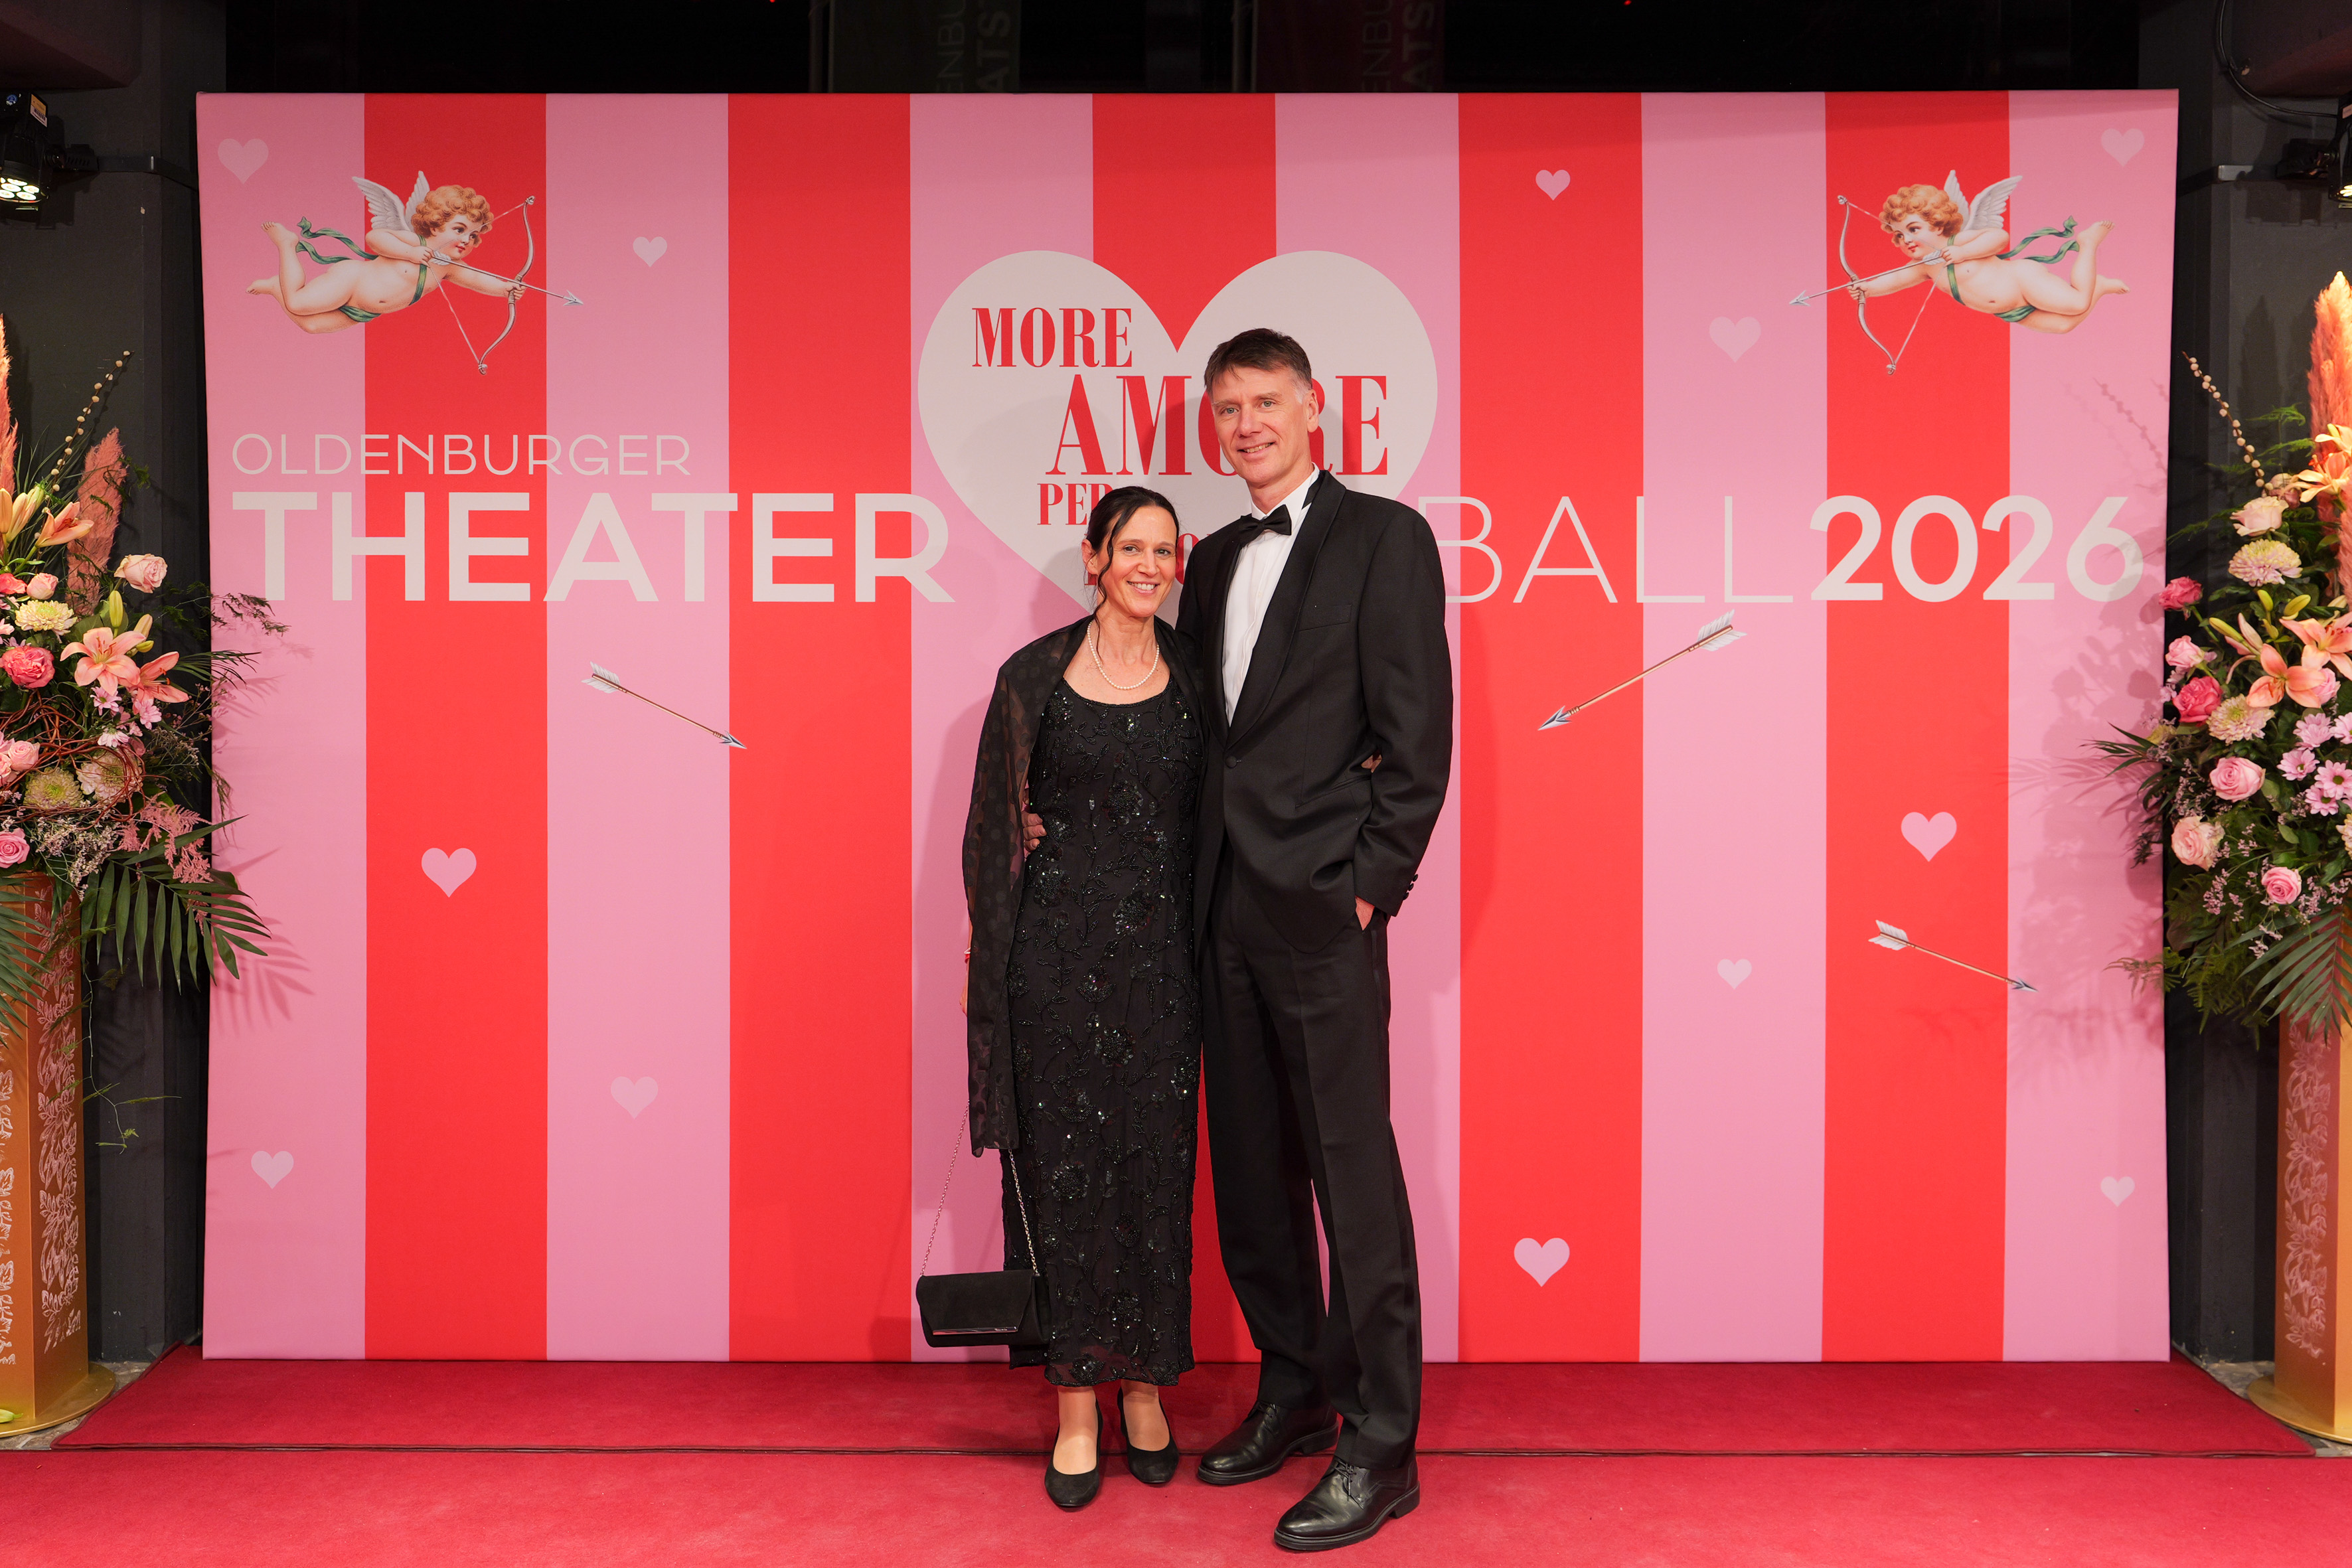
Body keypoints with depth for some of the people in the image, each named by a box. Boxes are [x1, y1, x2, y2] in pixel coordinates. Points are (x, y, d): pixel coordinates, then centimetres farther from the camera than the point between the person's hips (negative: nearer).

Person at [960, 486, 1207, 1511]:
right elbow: (995, 823, 2)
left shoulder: (1194, 675, 6)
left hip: (1161, 952, 2)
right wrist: (989, 959, -1)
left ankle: (1146, 1389, 21)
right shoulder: (1037, 677, 0)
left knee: (1154, 1161, 6)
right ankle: (1077, 1413, 12)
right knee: (1063, 1160, 2)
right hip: (1059, 947, -2)